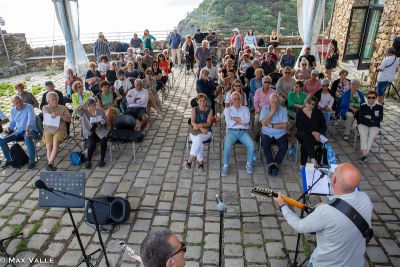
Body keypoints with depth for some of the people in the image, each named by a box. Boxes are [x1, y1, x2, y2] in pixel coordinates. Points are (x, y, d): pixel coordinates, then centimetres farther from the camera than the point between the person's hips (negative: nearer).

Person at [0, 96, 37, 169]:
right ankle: (9, 160, 6)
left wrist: (27, 129, -37)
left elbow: (31, 119, -22)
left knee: (28, 138, -40)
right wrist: (8, 129, 0)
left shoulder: (29, 107, -8)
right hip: (18, 131, 6)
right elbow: (12, 122, 21)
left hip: (30, 130, -6)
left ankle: (32, 161, -28)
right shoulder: (13, 110, 10)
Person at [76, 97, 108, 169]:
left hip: (100, 131, 1)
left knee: (104, 140, -30)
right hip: (89, 133, -1)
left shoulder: (100, 111, 7)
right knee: (92, 143, -31)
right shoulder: (84, 112, 1)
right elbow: (77, 109, -19)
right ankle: (88, 160, -11)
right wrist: (85, 104, -23)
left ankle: (102, 159, -16)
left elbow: (106, 120, 13)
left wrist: (104, 121, -10)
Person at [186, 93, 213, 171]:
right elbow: (192, 122, -8)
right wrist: (202, 128, -24)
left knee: (198, 139, -34)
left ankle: (190, 160, -27)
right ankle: (200, 162, -21)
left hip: (206, 133, 0)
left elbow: (209, 123, -9)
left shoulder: (209, 110, 3)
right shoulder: (194, 109, 3)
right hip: (194, 132, 0)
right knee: (199, 143, -32)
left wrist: (199, 125, -27)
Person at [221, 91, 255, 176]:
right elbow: (229, 122, -5)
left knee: (251, 145, -25)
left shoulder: (245, 109, 15)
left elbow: (247, 120, -4)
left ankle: (249, 164, -3)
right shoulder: (228, 110, 12)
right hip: (231, 132, -1)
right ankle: (225, 166, -13)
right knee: (227, 146, -30)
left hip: (243, 132, 1)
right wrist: (241, 121, -3)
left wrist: (235, 118, -3)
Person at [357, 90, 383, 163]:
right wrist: (372, 120, -10)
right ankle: (365, 154, -38)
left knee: (371, 137, -28)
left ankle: (365, 154, -33)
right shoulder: (363, 106, 1)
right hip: (363, 125, 0)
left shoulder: (379, 106, 1)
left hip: (374, 126, 1)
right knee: (363, 135, -29)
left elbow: (380, 118, -8)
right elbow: (361, 118, -8)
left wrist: (369, 117, -9)